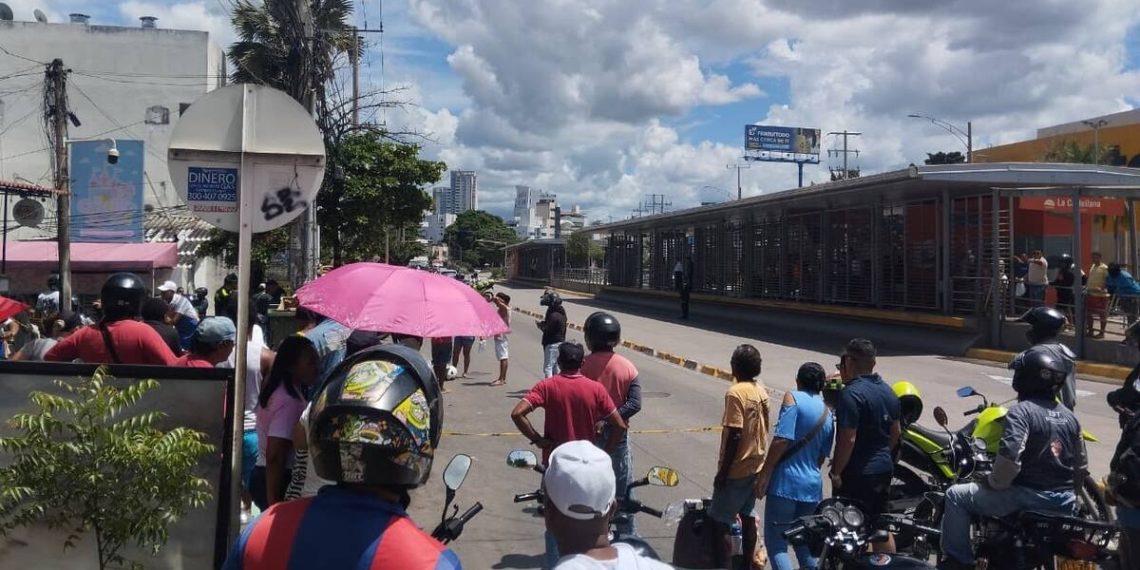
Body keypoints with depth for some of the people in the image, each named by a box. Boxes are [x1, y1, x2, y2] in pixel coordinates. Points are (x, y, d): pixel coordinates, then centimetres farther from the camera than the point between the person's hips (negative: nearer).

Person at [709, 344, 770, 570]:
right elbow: (761, 429, 11)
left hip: (736, 469, -8)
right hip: (755, 466, 8)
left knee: (720, 521, 1)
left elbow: (735, 435, -23)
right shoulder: (761, 391, 5)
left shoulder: (735, 393, -20)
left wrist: (722, 471, -17)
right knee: (748, 517, 16)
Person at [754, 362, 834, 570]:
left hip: (786, 482, -7)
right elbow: (822, 456, 17)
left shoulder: (793, 398, -6)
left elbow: (782, 440, -17)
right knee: (806, 544, 18)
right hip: (812, 485, 7)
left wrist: (764, 475, -14)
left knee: (776, 543, -2)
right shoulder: (828, 414, 14)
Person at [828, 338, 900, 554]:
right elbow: (895, 432, 16)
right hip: (884, 469, 9)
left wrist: (836, 472, -15)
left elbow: (848, 439, -23)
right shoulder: (888, 391, 8)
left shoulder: (851, 394, -20)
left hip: (857, 473, -8)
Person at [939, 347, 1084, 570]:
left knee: (956, 496, 1)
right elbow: (1080, 464, 16)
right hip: (1063, 502, 8)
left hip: (1029, 497, -8)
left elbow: (1009, 458, -26)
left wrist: (993, 483, -9)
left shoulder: (1022, 411, -14)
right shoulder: (1069, 416, 9)